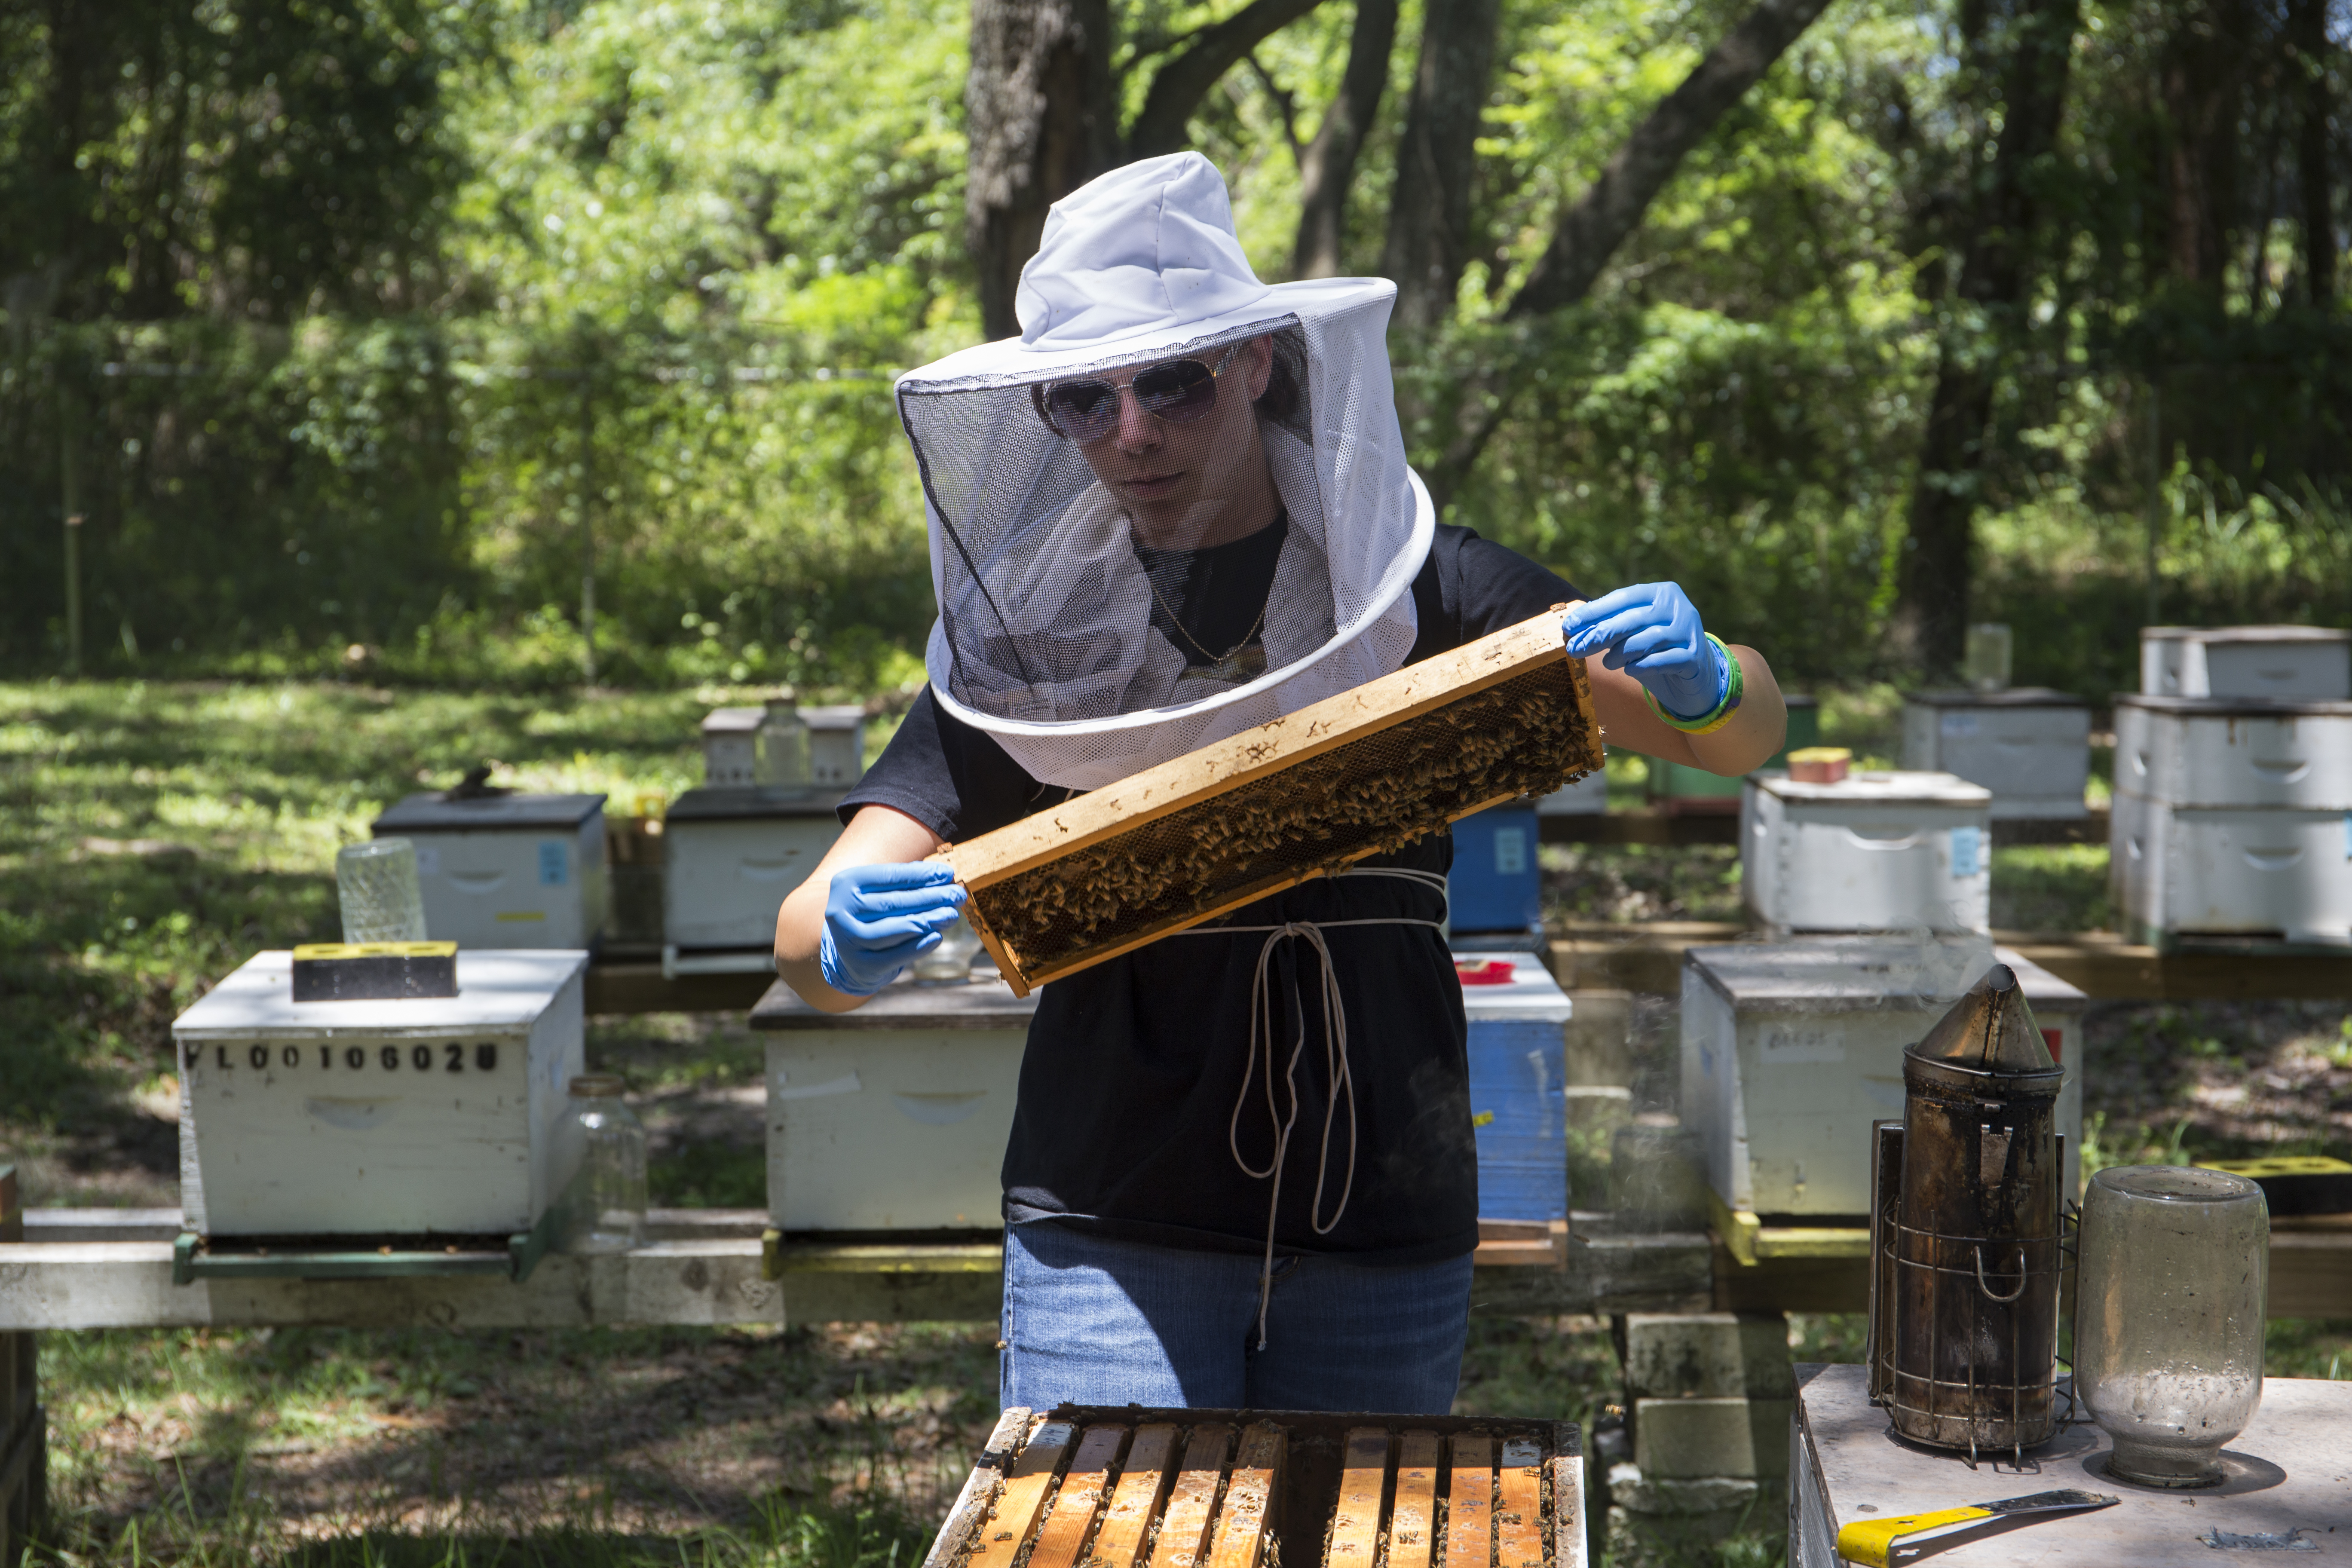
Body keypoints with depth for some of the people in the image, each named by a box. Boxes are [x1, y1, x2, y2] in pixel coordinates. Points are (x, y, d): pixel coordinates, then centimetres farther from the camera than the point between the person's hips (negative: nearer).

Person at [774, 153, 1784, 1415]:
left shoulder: (1419, 591, -1)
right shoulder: (1029, 633, -1)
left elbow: (1740, 739, 1)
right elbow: (809, 936, -6)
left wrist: (1703, 682, -23)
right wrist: (844, 944, -30)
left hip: (1388, 1245, 1)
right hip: (1108, 1236, -1)